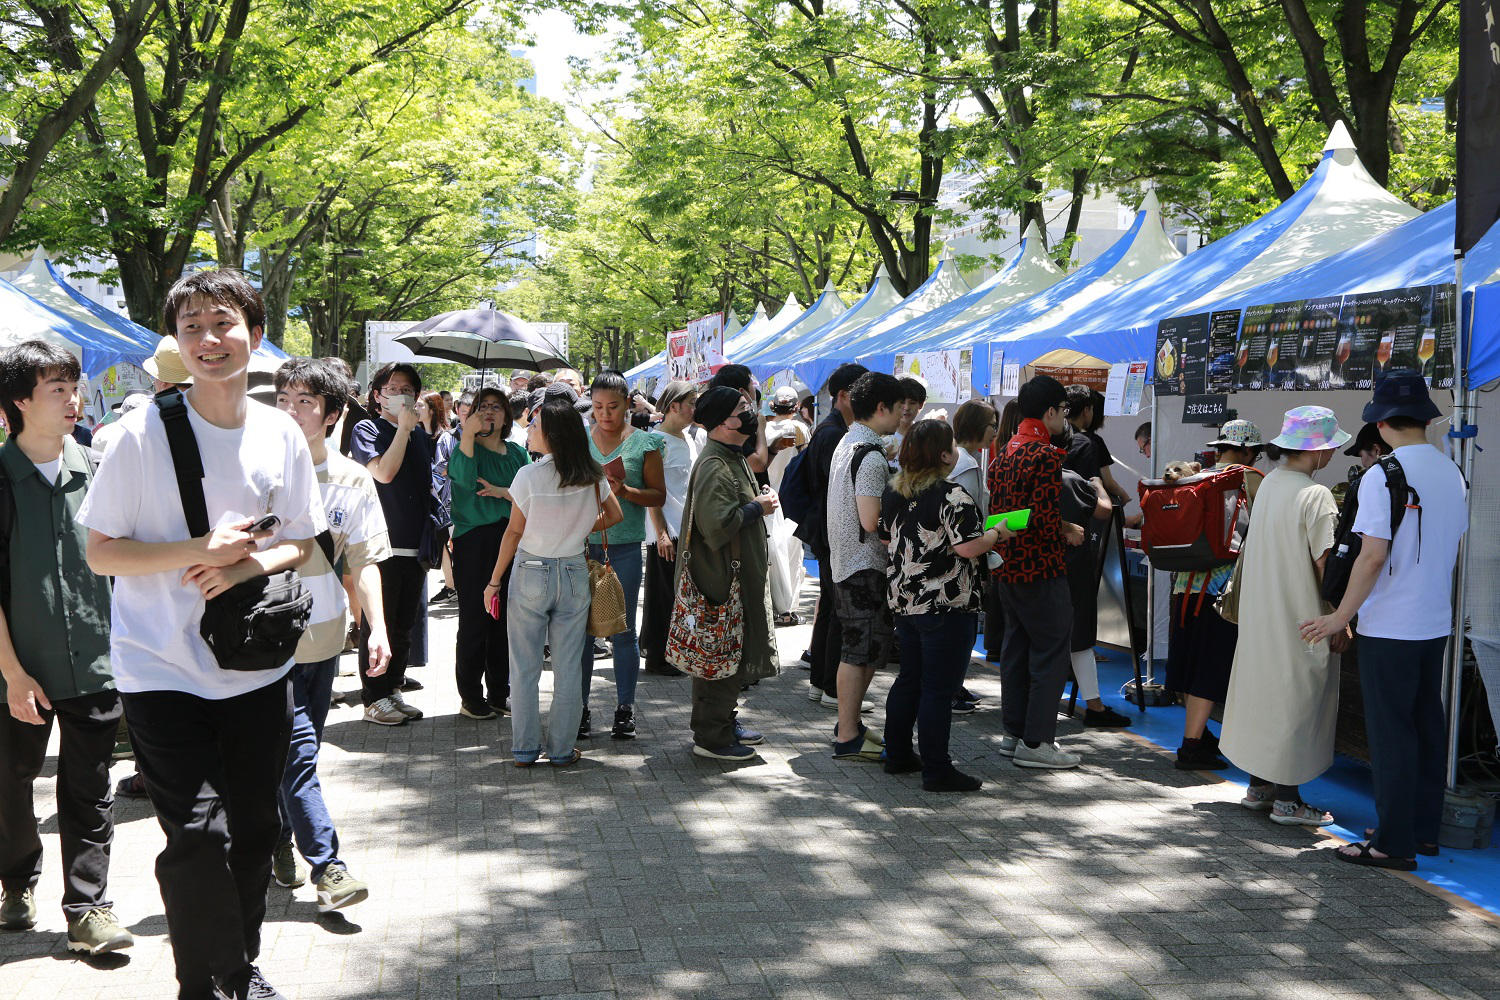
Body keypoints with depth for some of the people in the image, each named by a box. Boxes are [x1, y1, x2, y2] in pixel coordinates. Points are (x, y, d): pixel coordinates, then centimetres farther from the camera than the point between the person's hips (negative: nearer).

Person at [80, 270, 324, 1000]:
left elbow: (304, 542, 11)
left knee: (254, 831, 14)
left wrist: (252, 563, -11)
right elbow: (100, 552, -6)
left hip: (257, 669, 4)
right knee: (198, 837, -12)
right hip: (163, 672, -4)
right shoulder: (144, 432, -9)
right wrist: (197, 552, -19)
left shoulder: (281, 435, 2)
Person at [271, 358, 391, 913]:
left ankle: (278, 844, 33)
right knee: (298, 752, -8)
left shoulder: (354, 481, 1)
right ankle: (327, 868, -5)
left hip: (323, 634, 4)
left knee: (298, 752, 14)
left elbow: (364, 560, 3)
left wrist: (377, 626, -8)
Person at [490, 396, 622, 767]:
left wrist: (494, 582, 1)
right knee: (568, 668, 9)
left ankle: (525, 748, 13)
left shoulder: (529, 476, -14)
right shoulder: (591, 475, -4)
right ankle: (562, 749, 13)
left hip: (530, 574, -3)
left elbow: (514, 532, -8)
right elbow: (615, 515, 8)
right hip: (574, 575, 3)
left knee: (524, 668, 8)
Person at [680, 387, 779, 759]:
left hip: (743, 574, 11)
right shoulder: (714, 466, -21)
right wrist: (758, 507, -17)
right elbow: (717, 524, -30)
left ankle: (724, 721, 31)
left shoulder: (734, 458, 14)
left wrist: (760, 498, 10)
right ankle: (711, 736, 6)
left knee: (737, 653, 19)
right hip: (723, 578, -11)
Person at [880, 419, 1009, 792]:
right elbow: (968, 547, -22)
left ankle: (897, 754, 27)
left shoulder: (894, 492, 8)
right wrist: (997, 533, -5)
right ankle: (937, 771, 2)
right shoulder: (953, 496, -17)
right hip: (947, 606, -8)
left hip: (905, 602, 8)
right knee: (939, 689, -3)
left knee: (909, 680, 18)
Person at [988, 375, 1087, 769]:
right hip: (1040, 569, -9)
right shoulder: (1046, 454, -17)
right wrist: (1068, 533, -3)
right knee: (1051, 653, -2)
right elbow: (1046, 519, -23)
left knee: (1017, 648, 16)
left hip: (1007, 568, 9)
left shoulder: (1004, 452, 12)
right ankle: (1036, 742, 0)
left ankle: (1014, 733, 22)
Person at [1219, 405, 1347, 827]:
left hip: (1261, 614, 8)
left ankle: (1259, 786, 25)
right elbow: (1325, 565, -19)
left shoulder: (1269, 484, 6)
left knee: (1262, 690, 16)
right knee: (1296, 700, 1)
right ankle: (1287, 800, 8)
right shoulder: (1316, 496, -18)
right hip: (1299, 616, -8)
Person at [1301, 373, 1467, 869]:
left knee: (1391, 734, 0)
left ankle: (1395, 843, 6)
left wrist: (1340, 617, -14)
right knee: (1426, 726, 16)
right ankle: (1424, 829, 26)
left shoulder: (1381, 477, -17)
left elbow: (1373, 555, -21)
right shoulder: (1453, 473, 6)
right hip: (1436, 623, 7)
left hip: (1388, 626, -7)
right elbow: (1453, 546, 15)